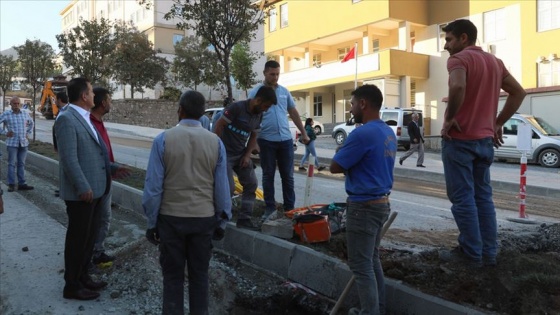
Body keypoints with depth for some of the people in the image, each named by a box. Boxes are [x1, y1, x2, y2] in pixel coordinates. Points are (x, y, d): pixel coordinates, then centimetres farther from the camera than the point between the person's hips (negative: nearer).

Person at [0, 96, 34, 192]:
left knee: (21, 164, 8)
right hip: (12, 143, -3)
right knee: (12, 164, -2)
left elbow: (31, 123, 24)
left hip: (24, 143, 3)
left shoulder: (25, 113, 7)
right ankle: (11, 185, 4)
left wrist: (28, 133, 14)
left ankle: (21, 184, 12)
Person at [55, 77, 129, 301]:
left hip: (95, 189, 9)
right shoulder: (66, 119, -16)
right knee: (78, 238, 4)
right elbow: (69, 158, -21)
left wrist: (111, 168, 11)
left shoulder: (84, 119, 13)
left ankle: (82, 276, 33)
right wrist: (83, 187, -23)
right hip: (81, 192, -9)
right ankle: (72, 286, 19)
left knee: (90, 236, 18)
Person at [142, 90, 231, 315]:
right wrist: (222, 218, 11)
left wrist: (152, 222, 2)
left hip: (171, 217, -1)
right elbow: (222, 186, -2)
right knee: (199, 274, 16)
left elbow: (153, 186, -9)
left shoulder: (163, 140, -10)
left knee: (173, 275, 13)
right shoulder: (215, 142, -6)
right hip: (204, 217, 2)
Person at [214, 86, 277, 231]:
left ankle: (244, 218, 14)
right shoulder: (236, 108, -19)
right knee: (229, 188, -12)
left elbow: (253, 137, 11)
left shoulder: (259, 115, 4)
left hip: (241, 154, 8)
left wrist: (247, 155, -2)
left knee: (251, 184, 5)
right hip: (226, 153, -8)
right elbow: (218, 126, -17)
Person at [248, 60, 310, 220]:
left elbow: (294, 113, 16)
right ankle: (270, 208, 17)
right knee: (268, 175, 7)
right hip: (266, 140, -3)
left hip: (286, 140, 3)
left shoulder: (284, 91, 9)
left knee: (288, 176, 8)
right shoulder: (255, 92, -3)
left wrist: (304, 133, 14)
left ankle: (290, 208, 17)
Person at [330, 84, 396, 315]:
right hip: (381, 202, 9)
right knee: (372, 261, 19)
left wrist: (345, 159, 4)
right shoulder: (389, 133, 9)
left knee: (361, 266, 2)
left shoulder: (362, 133, -21)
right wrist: (352, 164, 5)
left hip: (363, 206, -9)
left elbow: (335, 167, -14)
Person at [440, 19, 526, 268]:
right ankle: (488, 252, 16)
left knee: (462, 198, -1)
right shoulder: (494, 61, 15)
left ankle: (471, 253, 4)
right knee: (483, 196, 12)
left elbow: (457, 87, -31)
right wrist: (498, 123, 14)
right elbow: (518, 92, 17)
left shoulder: (459, 59, -10)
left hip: (459, 139, -8)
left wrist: (449, 118, -18)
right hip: (485, 140, 8)